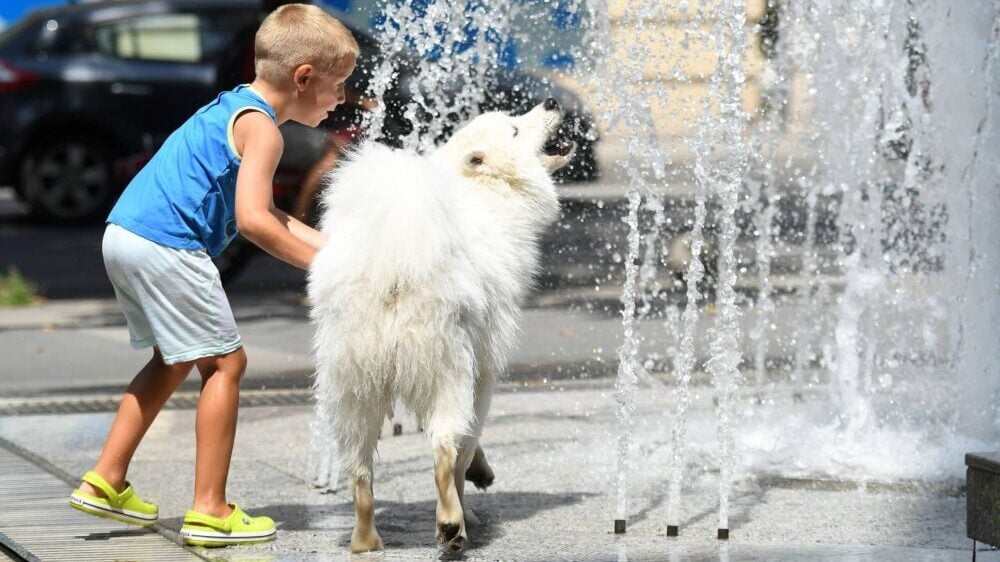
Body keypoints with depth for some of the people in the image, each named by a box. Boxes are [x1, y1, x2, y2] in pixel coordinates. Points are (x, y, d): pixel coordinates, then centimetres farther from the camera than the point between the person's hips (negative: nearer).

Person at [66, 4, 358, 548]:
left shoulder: (232, 106, 20)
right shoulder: (260, 128, -10)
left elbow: (262, 211, 23)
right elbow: (252, 219, -21)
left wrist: (330, 244, 16)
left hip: (124, 234, 10)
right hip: (166, 248, -10)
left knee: (175, 359, 24)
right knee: (225, 361, -3)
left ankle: (106, 481, 26)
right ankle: (209, 511, -2)